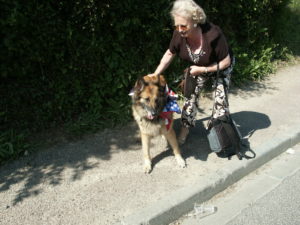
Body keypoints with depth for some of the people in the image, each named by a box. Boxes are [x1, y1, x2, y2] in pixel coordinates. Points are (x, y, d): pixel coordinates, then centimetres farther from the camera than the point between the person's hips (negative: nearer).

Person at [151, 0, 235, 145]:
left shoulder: (213, 34, -41)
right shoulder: (179, 34, -29)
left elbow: (226, 62, -27)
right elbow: (170, 54, -10)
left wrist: (202, 70, -32)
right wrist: (155, 74, -16)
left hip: (221, 67, -3)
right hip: (197, 68, 4)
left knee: (220, 99, -5)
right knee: (191, 96, 2)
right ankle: (185, 129, 15)